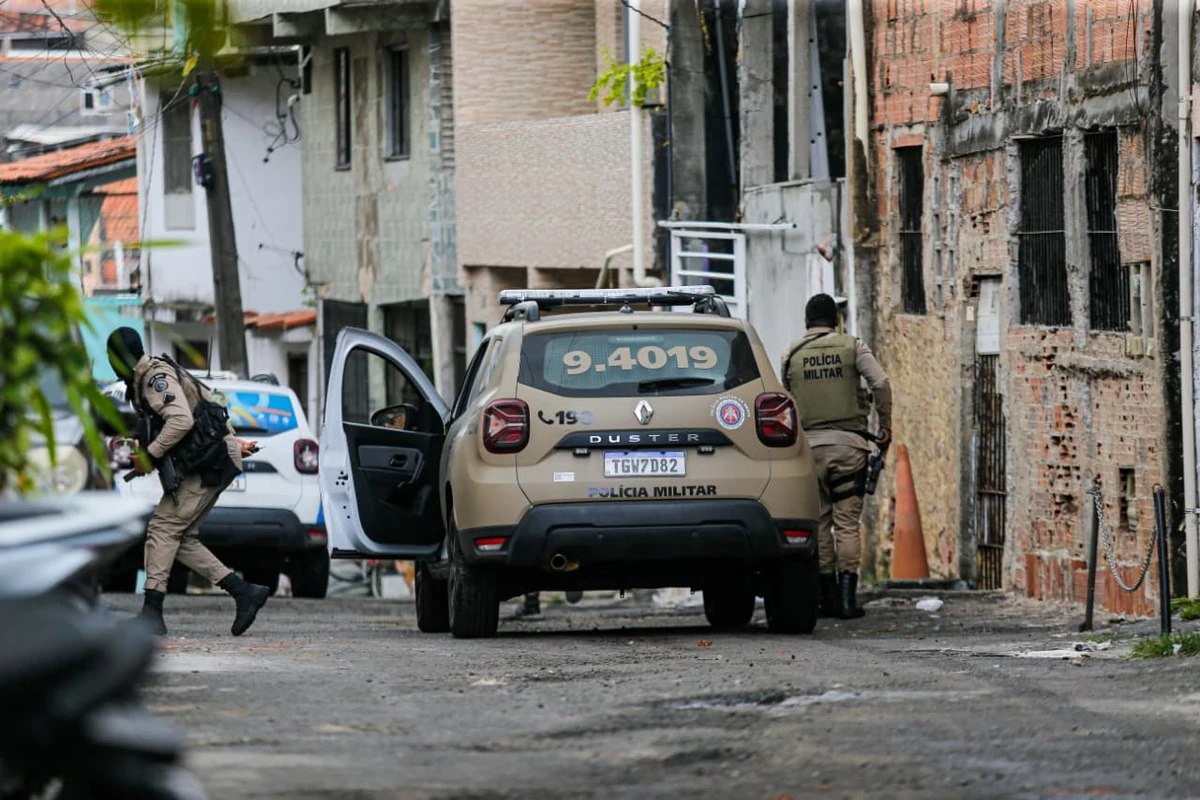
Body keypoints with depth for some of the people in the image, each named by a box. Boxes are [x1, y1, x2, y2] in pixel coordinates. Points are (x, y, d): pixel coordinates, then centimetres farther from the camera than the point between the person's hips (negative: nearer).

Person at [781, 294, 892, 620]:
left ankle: (828, 597, 6)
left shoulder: (792, 354, 7)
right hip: (848, 444, -1)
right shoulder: (852, 346, 3)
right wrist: (885, 427, 2)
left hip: (809, 445, 1)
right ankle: (847, 598, -9)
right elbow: (881, 383, -6)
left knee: (819, 523, 7)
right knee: (847, 522, -2)